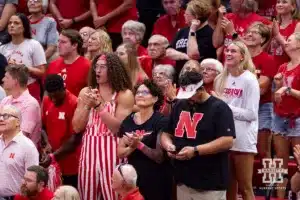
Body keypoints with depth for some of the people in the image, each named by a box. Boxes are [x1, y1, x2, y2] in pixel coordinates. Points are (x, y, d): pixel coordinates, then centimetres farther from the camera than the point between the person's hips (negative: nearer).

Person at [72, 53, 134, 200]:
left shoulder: (124, 95, -2)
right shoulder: (86, 92, 10)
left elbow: (119, 128, -12)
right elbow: (77, 127, 7)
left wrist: (98, 105, -15)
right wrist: (87, 105, -7)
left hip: (112, 151, -4)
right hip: (89, 149, 4)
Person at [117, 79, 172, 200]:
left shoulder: (161, 121, -10)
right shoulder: (128, 121, 6)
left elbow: (160, 157, -15)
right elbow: (120, 153, 5)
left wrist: (139, 145, -27)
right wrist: (132, 147, -15)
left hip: (156, 181, -5)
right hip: (133, 179, 5)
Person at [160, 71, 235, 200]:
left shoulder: (219, 108, -8)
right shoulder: (179, 106, 13)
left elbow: (227, 141, -17)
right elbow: (166, 134, 22)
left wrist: (195, 150, -22)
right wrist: (169, 145, -3)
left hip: (210, 184, -7)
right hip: (183, 181, 7)